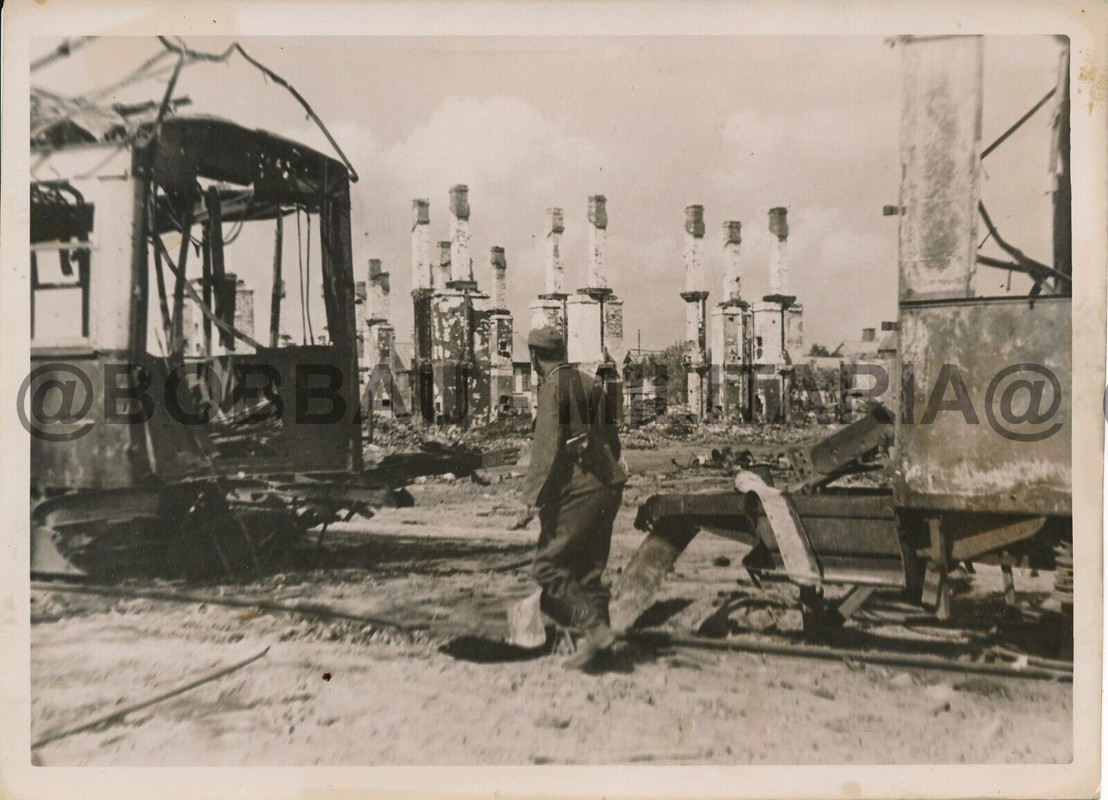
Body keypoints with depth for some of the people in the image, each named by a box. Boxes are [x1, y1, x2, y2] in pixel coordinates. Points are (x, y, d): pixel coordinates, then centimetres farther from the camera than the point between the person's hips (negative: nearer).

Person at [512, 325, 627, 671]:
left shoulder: (553, 388, -9)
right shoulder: (593, 384, 14)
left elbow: (547, 449, -17)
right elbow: (612, 441, 18)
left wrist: (532, 500, -16)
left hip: (577, 491, -8)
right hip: (608, 488, 8)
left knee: (548, 567, -1)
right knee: (588, 570, 15)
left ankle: (597, 628, -9)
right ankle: (594, 642, 17)